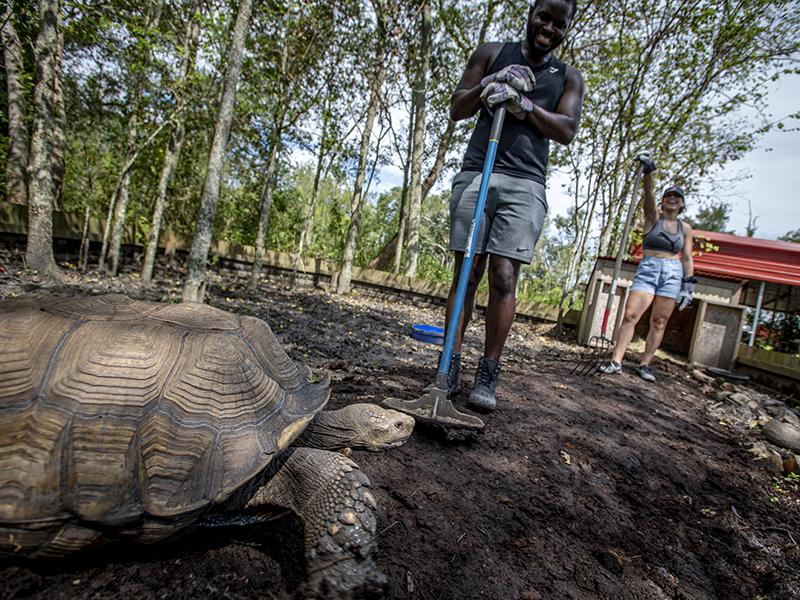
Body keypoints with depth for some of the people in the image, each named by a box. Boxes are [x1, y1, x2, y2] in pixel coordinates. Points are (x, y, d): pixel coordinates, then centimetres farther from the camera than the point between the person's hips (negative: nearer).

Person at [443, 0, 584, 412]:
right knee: (465, 273, -6)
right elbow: (456, 109, 13)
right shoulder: (492, 54, 19)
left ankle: (487, 377, -5)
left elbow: (567, 130, 3)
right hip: (476, 173, 0)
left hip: (525, 185, 0)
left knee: (503, 277, -11)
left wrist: (523, 103, -11)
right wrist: (491, 84, -5)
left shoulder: (568, 78, 19)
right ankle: (450, 366, -1)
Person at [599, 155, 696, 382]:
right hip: (647, 270, -2)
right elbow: (648, 194, -12)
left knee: (659, 322, -1)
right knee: (630, 314, -14)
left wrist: (688, 285, 2)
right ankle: (616, 361, -14)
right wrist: (648, 172, -29)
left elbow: (687, 259, 11)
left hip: (672, 273, 2)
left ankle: (645, 365, 6)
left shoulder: (685, 228, 13)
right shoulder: (653, 216, 7)